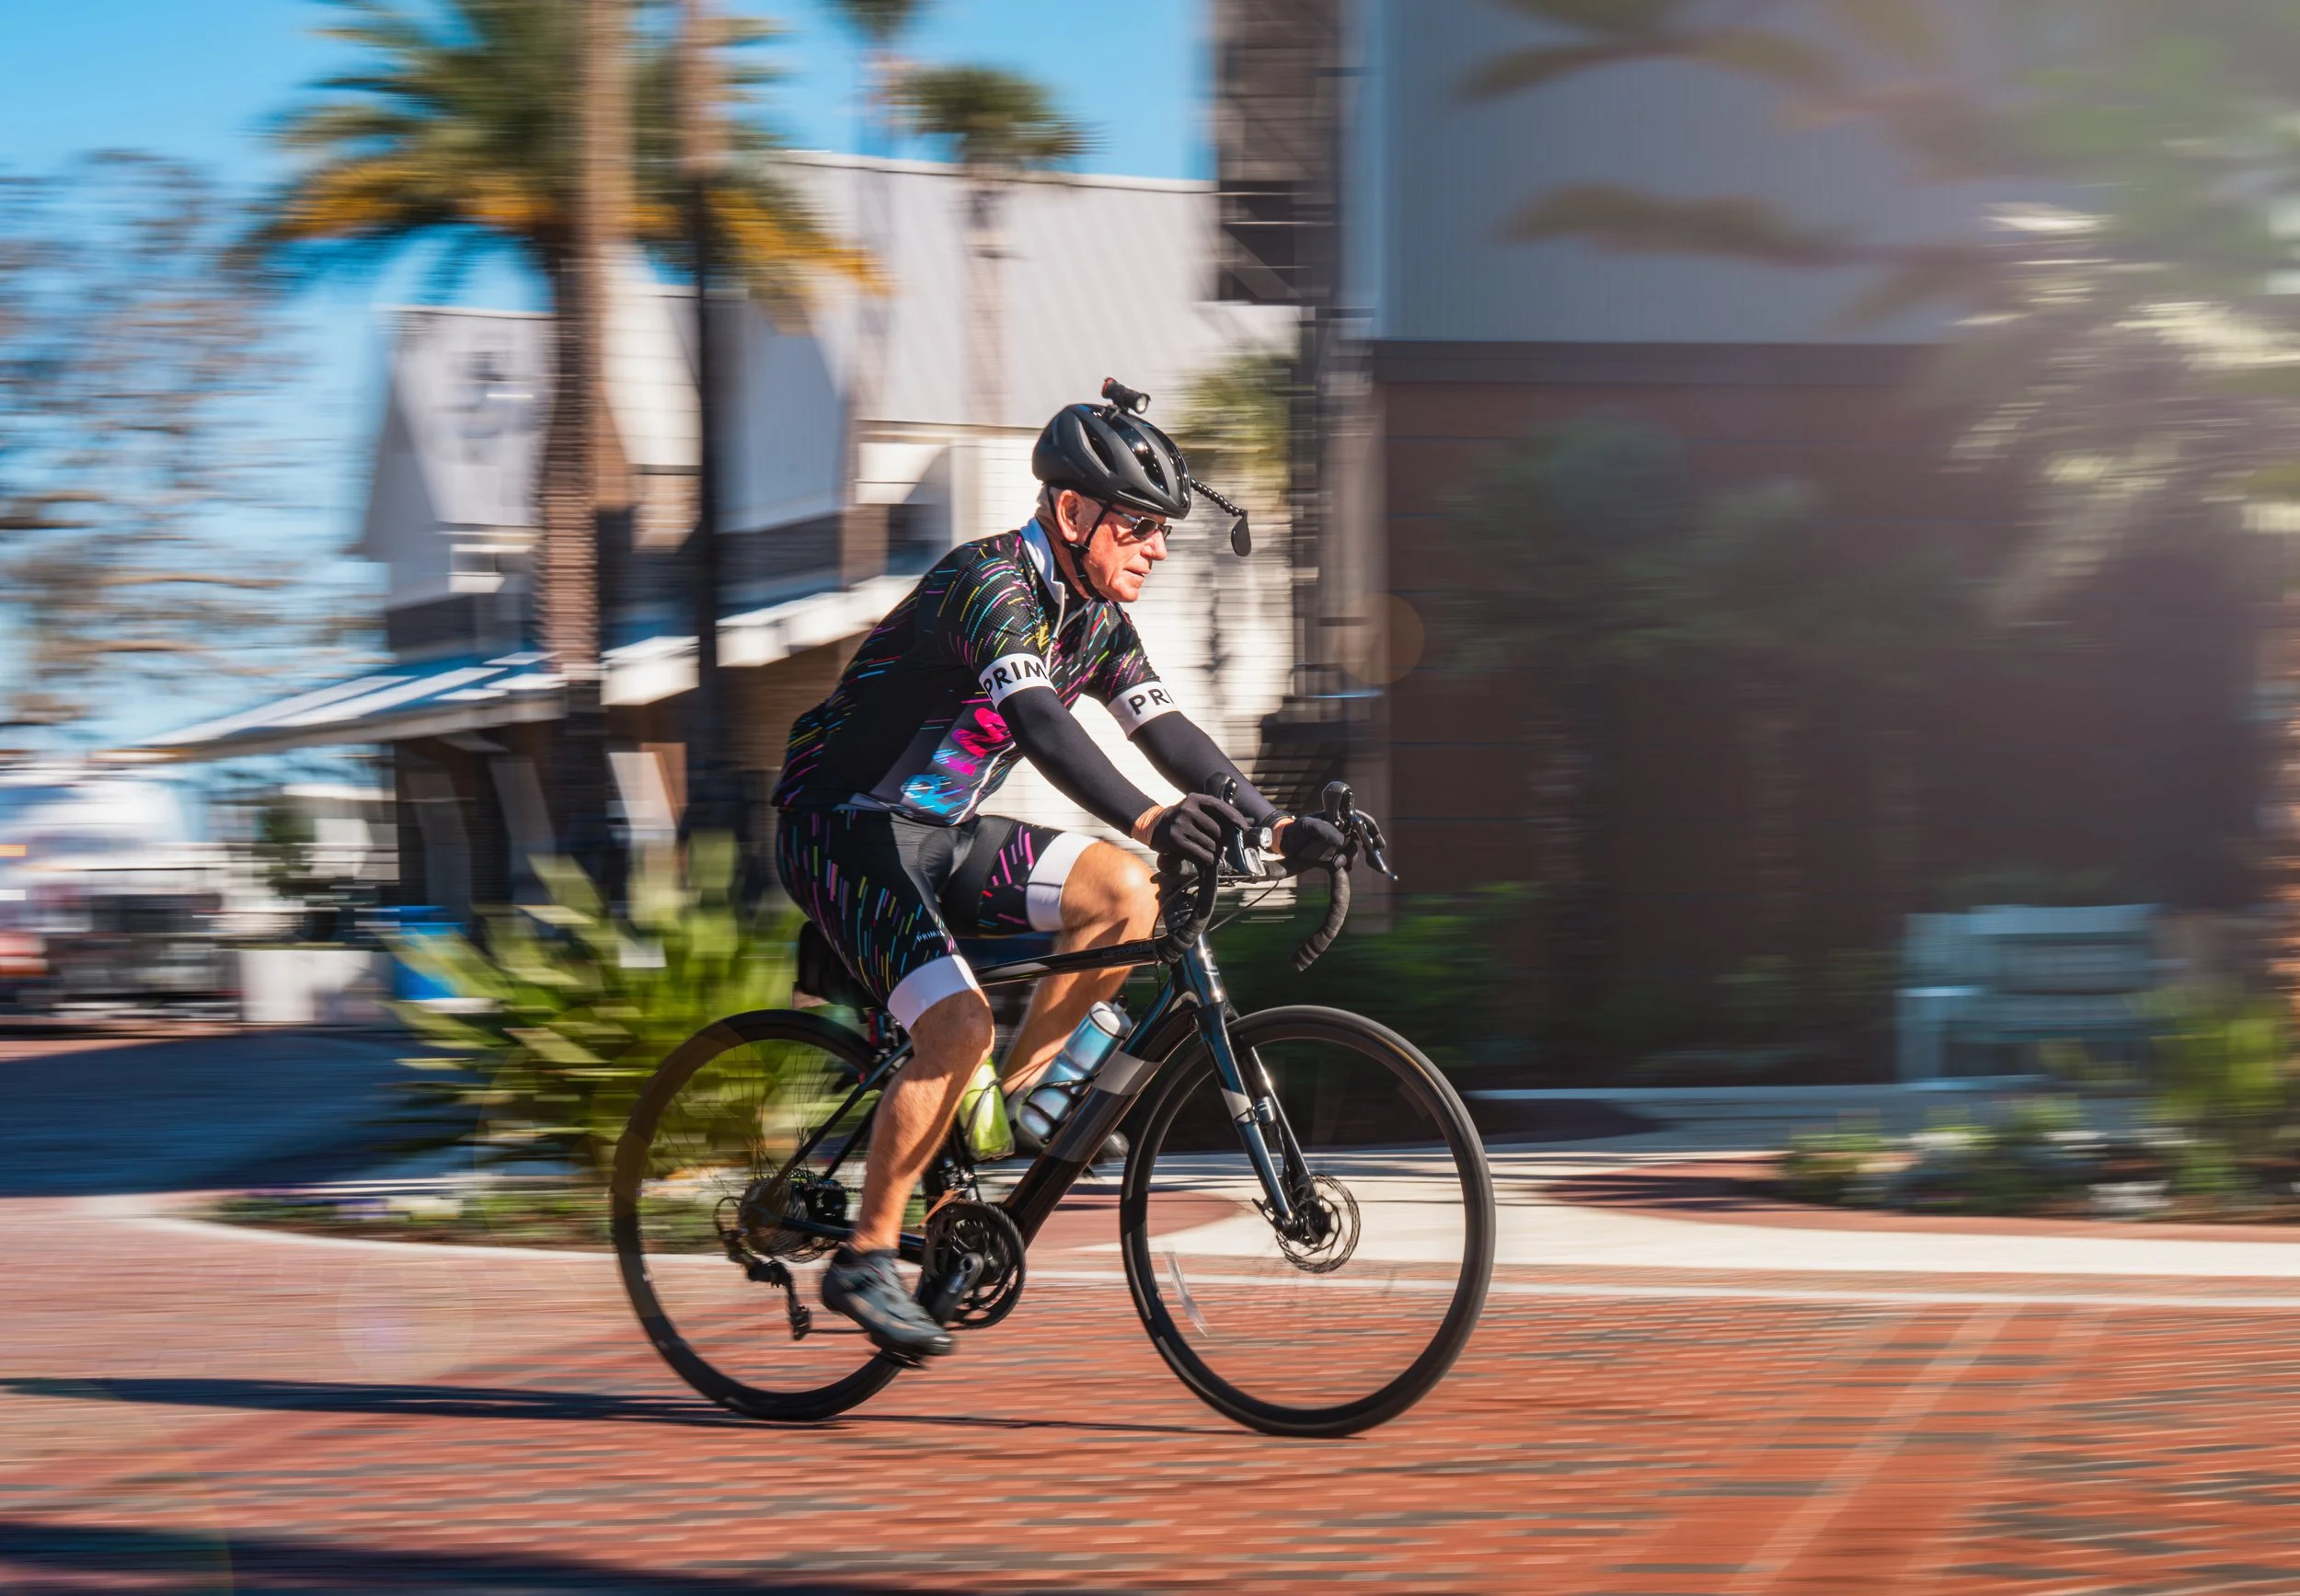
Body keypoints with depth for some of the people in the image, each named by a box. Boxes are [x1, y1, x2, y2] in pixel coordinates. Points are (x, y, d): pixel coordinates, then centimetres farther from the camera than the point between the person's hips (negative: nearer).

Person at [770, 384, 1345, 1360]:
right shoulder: (990, 584, -22)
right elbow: (1035, 720, -38)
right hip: (843, 832, -8)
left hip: (939, 836, 8)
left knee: (1121, 894, -9)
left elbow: (1166, 730, 4)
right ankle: (864, 1260, -11)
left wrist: (1273, 824, -8)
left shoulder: (1096, 618, 5)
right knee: (958, 1027, -23)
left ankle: (1018, 1096, 4)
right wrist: (1147, 819, -50)